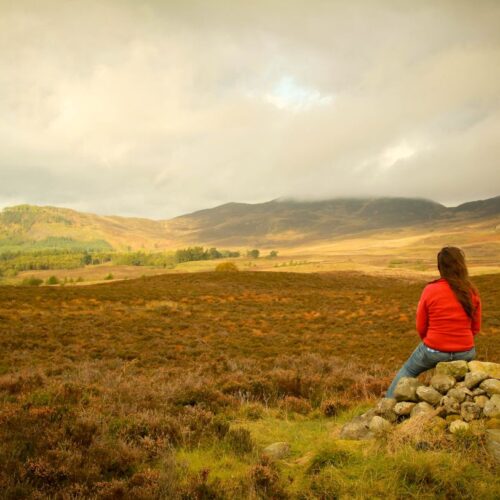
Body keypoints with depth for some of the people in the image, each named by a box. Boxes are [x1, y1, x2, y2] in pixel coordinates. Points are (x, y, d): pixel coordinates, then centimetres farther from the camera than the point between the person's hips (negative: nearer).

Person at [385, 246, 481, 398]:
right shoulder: (472, 292, -7)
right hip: (465, 352, 2)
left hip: (434, 351, -2)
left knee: (407, 371, 25)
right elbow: (475, 327, 3)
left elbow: (421, 327, -4)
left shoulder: (430, 290, -13)